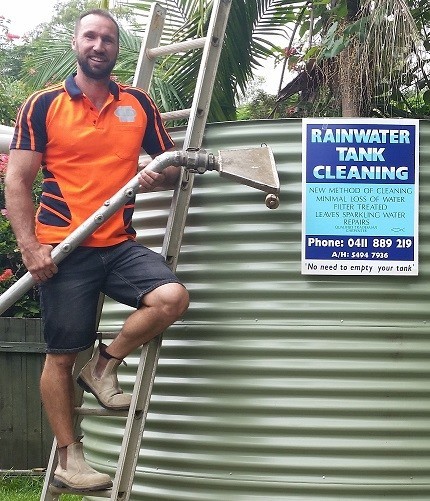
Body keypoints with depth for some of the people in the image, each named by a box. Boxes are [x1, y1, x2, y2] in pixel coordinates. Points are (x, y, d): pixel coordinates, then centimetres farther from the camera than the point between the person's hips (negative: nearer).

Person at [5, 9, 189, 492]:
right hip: (64, 250, -3)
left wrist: (158, 177, -9)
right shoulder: (43, 105, 0)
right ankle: (68, 458, 18)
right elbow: (17, 182, -2)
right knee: (61, 355, 2)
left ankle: (104, 365, 4)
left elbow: (171, 166, 16)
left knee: (172, 297, -21)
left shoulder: (139, 104, 10)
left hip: (120, 244, 3)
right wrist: (29, 246, -13)